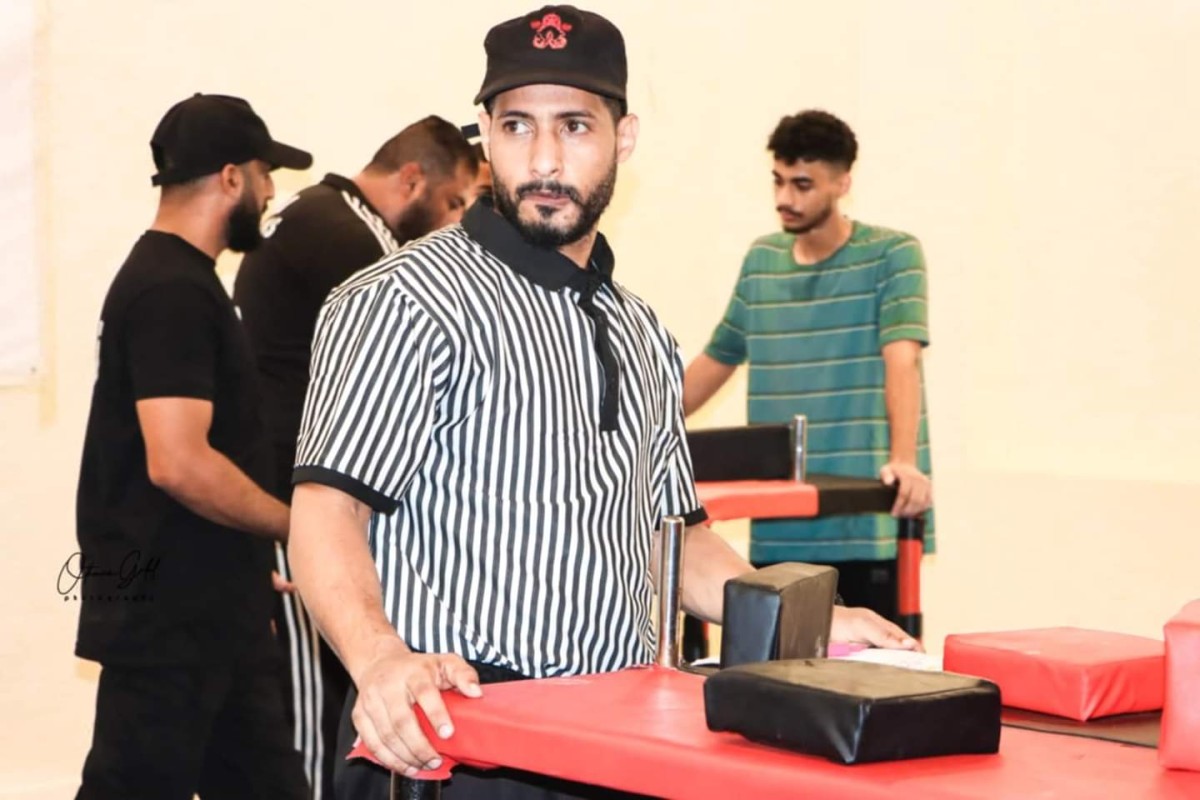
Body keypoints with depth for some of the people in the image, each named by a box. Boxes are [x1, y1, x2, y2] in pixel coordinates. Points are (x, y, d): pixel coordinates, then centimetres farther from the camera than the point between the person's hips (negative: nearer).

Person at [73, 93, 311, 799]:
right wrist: (297, 526, -15)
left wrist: (248, 564, 24)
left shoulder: (170, 279, 15)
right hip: (169, 619, -10)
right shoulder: (175, 291, -17)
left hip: (209, 610, 10)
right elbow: (177, 463, -26)